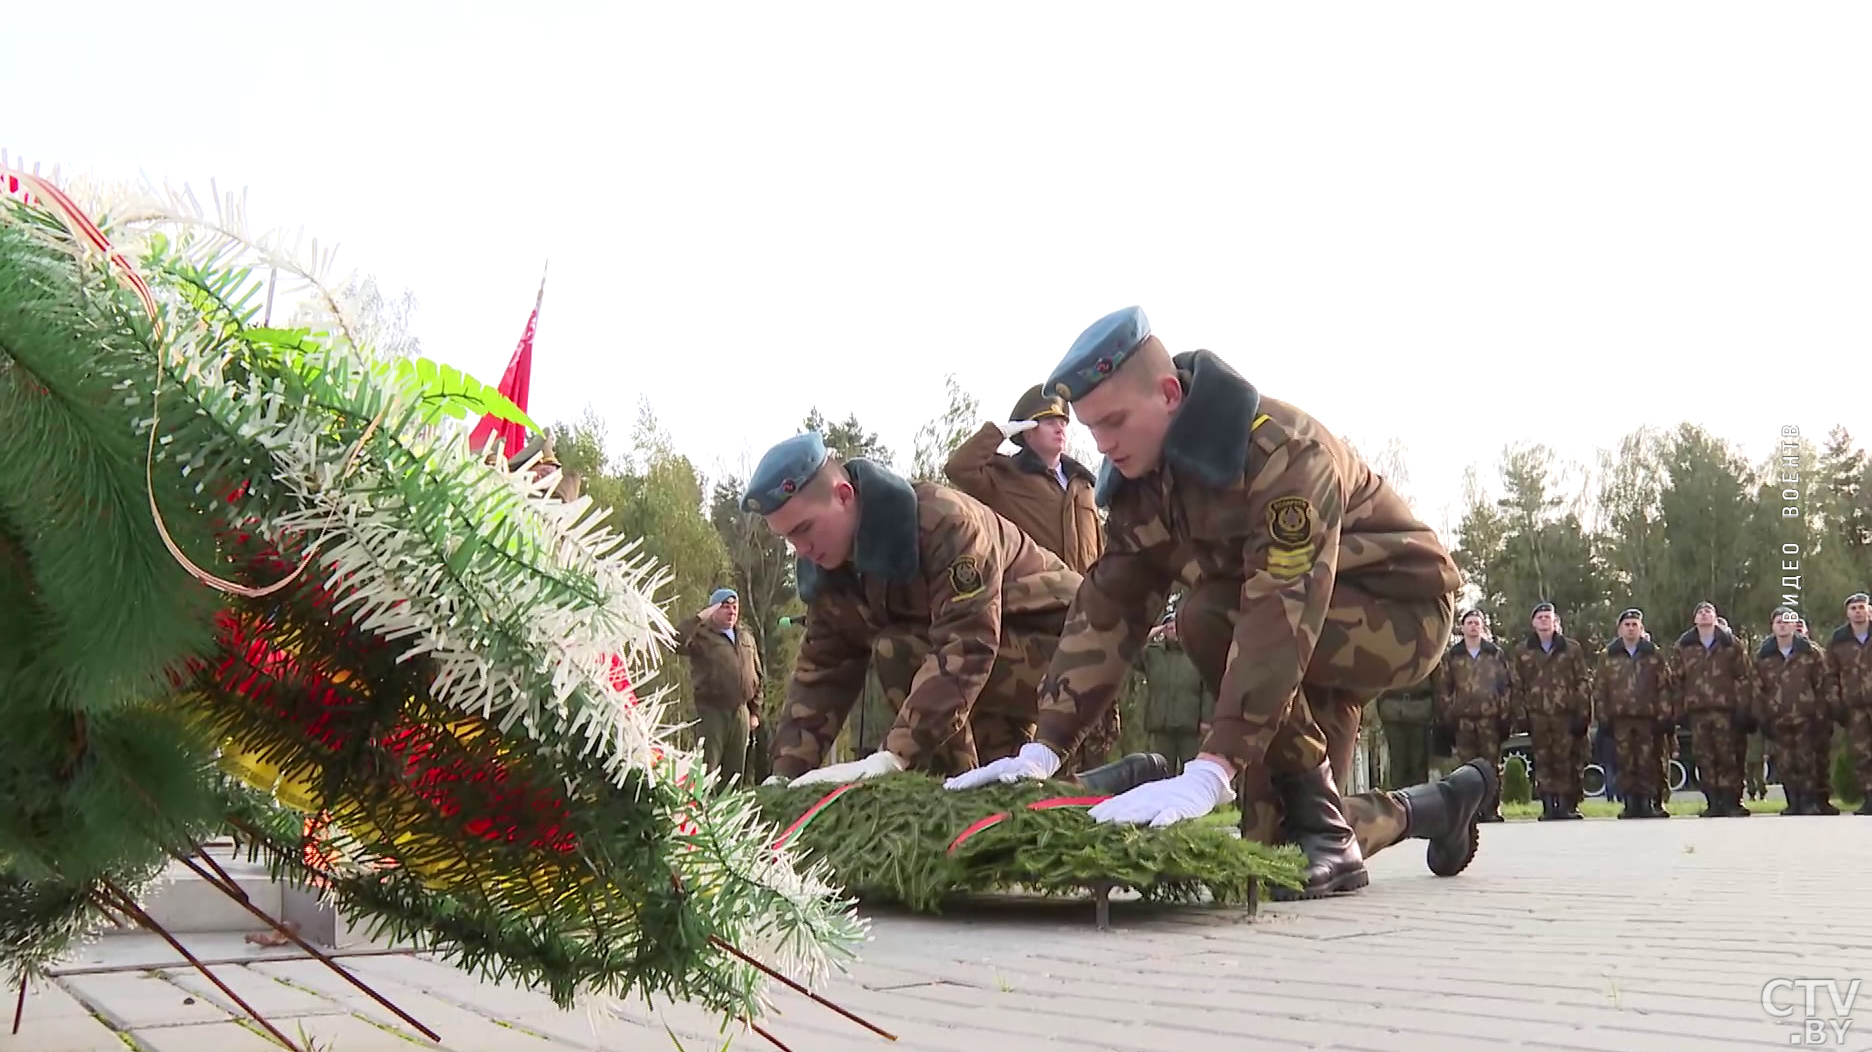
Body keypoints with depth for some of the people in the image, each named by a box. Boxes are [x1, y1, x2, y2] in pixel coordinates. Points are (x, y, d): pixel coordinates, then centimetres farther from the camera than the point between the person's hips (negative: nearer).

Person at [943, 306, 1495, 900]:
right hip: (1319, 632, 8)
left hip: (1400, 612, -8)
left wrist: (1209, 772, -50)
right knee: (1272, 837, 2)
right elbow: (1107, 610, -10)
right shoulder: (1139, 480, -7)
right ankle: (1439, 805, 27)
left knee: (1209, 619, -33)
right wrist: (1045, 748, -20)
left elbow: (1280, 616, -42)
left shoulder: (1281, 451, -32)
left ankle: (1321, 828, -20)